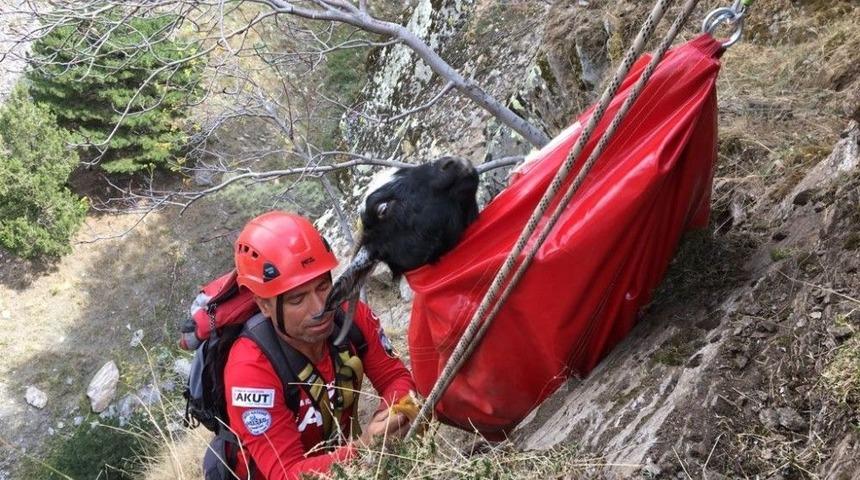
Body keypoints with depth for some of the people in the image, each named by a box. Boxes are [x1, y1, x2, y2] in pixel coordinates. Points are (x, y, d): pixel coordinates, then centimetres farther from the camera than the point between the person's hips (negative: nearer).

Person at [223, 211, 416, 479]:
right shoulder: (250, 368, -25)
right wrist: (363, 449, -39)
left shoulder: (352, 316, -13)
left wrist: (391, 414, -25)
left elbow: (395, 378, -5)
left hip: (342, 456, 5)